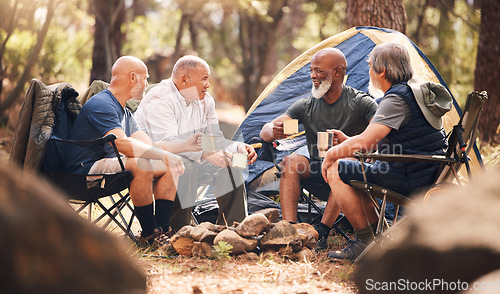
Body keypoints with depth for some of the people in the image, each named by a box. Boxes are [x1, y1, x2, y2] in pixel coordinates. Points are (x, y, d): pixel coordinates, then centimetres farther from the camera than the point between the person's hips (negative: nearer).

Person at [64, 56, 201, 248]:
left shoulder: (124, 112, 19)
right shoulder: (101, 104, -15)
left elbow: (150, 145, 18)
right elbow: (121, 143, -30)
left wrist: (186, 146, 11)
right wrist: (165, 156, -29)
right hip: (85, 170, -10)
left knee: (171, 167, 2)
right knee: (140, 165, -35)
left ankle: (161, 231, -8)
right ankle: (149, 234, -24)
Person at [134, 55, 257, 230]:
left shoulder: (205, 100, 7)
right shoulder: (159, 99, -20)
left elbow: (214, 138, 7)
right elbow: (168, 141, -32)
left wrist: (237, 147, -15)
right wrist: (205, 154, -41)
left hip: (192, 159, 8)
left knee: (229, 164, -9)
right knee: (185, 166, -36)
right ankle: (177, 232, -32)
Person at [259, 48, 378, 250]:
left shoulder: (361, 102, -9)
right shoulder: (306, 106, 1)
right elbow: (265, 131, -1)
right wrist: (273, 131, -28)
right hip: (318, 170, 4)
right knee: (291, 161, -25)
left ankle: (322, 231, -34)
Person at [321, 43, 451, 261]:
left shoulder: (396, 100, -17)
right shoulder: (415, 92, 16)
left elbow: (365, 142, -25)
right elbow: (378, 141, 26)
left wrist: (332, 153, -9)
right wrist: (347, 141, 22)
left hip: (411, 179, -10)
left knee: (337, 171, -6)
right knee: (350, 172, 22)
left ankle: (366, 242, -5)